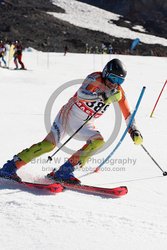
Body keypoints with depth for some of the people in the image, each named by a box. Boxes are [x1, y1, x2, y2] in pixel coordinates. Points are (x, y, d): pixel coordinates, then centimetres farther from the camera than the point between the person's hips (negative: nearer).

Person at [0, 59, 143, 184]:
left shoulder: (117, 91, -1)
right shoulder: (95, 78, -18)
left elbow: (128, 114, 7)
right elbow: (81, 94, -36)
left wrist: (134, 131, -5)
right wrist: (103, 97, -46)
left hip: (85, 124, 6)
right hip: (69, 114, -6)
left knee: (98, 141, -20)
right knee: (49, 144, -21)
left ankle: (65, 172, -19)